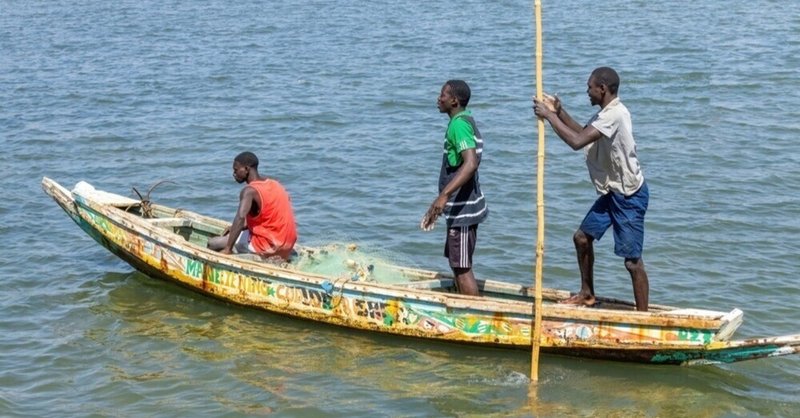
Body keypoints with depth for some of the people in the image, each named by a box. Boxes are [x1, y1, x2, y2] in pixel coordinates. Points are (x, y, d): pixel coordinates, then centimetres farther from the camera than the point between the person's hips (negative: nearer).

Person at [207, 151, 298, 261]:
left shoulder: (250, 191, -14)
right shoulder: (275, 184, 11)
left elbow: (240, 218, -30)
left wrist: (228, 249, -30)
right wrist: (244, 226, 15)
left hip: (267, 247, -8)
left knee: (213, 243, -3)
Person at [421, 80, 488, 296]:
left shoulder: (459, 124, -18)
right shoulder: (465, 121, 14)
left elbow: (471, 163, -32)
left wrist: (444, 195, -39)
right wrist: (439, 203, 26)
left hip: (463, 210, -11)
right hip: (461, 207, 11)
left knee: (462, 267, -6)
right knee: (457, 264, 17)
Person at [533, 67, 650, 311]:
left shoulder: (614, 115, -24)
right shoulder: (606, 113, 8)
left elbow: (577, 141, -31)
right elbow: (583, 134, 26)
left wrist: (549, 116, -21)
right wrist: (559, 112, 13)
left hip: (629, 195, -11)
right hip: (612, 191, 11)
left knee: (632, 259, -6)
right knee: (582, 237, 17)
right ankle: (587, 294, 33)